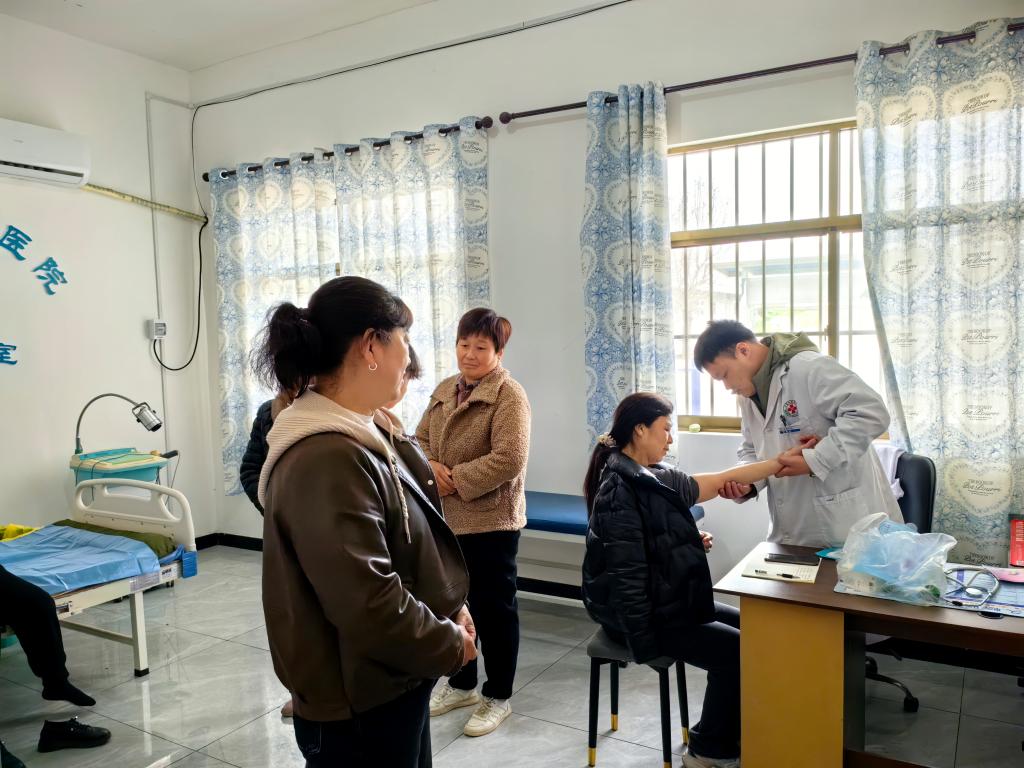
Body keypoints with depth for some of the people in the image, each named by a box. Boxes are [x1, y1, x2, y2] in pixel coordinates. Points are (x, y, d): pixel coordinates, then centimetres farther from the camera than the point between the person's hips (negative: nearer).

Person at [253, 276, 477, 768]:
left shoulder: (366, 433, 4)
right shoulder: (327, 460, -28)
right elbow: (366, 603, -30)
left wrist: (449, 608, 3)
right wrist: (450, 645, -15)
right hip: (358, 703, -9)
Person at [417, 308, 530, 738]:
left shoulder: (509, 395, -14)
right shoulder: (444, 390, 10)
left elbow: (509, 460, -23)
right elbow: (420, 440, 11)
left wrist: (456, 481, -19)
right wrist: (430, 468, -11)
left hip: (490, 520, -7)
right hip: (444, 518, 8)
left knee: (494, 608, 7)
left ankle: (497, 697, 24)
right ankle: (461, 684, 39)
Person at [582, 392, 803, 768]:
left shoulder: (660, 478, 6)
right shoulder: (617, 490, -22)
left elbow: (721, 481, 9)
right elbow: (626, 573, -24)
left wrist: (782, 461, 3)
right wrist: (646, 641, -22)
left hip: (674, 600, 9)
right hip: (645, 613, -9)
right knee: (734, 650, -9)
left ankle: (729, 736, 23)